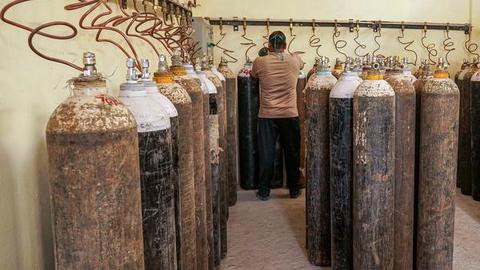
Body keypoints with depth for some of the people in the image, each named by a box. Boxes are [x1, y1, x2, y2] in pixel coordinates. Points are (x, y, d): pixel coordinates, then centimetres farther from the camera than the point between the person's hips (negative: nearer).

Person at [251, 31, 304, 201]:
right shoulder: (294, 60, -1)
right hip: (290, 115, 1)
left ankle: (264, 191, 15)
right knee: (292, 153, 12)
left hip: (267, 116, -1)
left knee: (266, 155, 8)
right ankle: (294, 189, 22)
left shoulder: (260, 62, -5)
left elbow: (253, 75, 16)